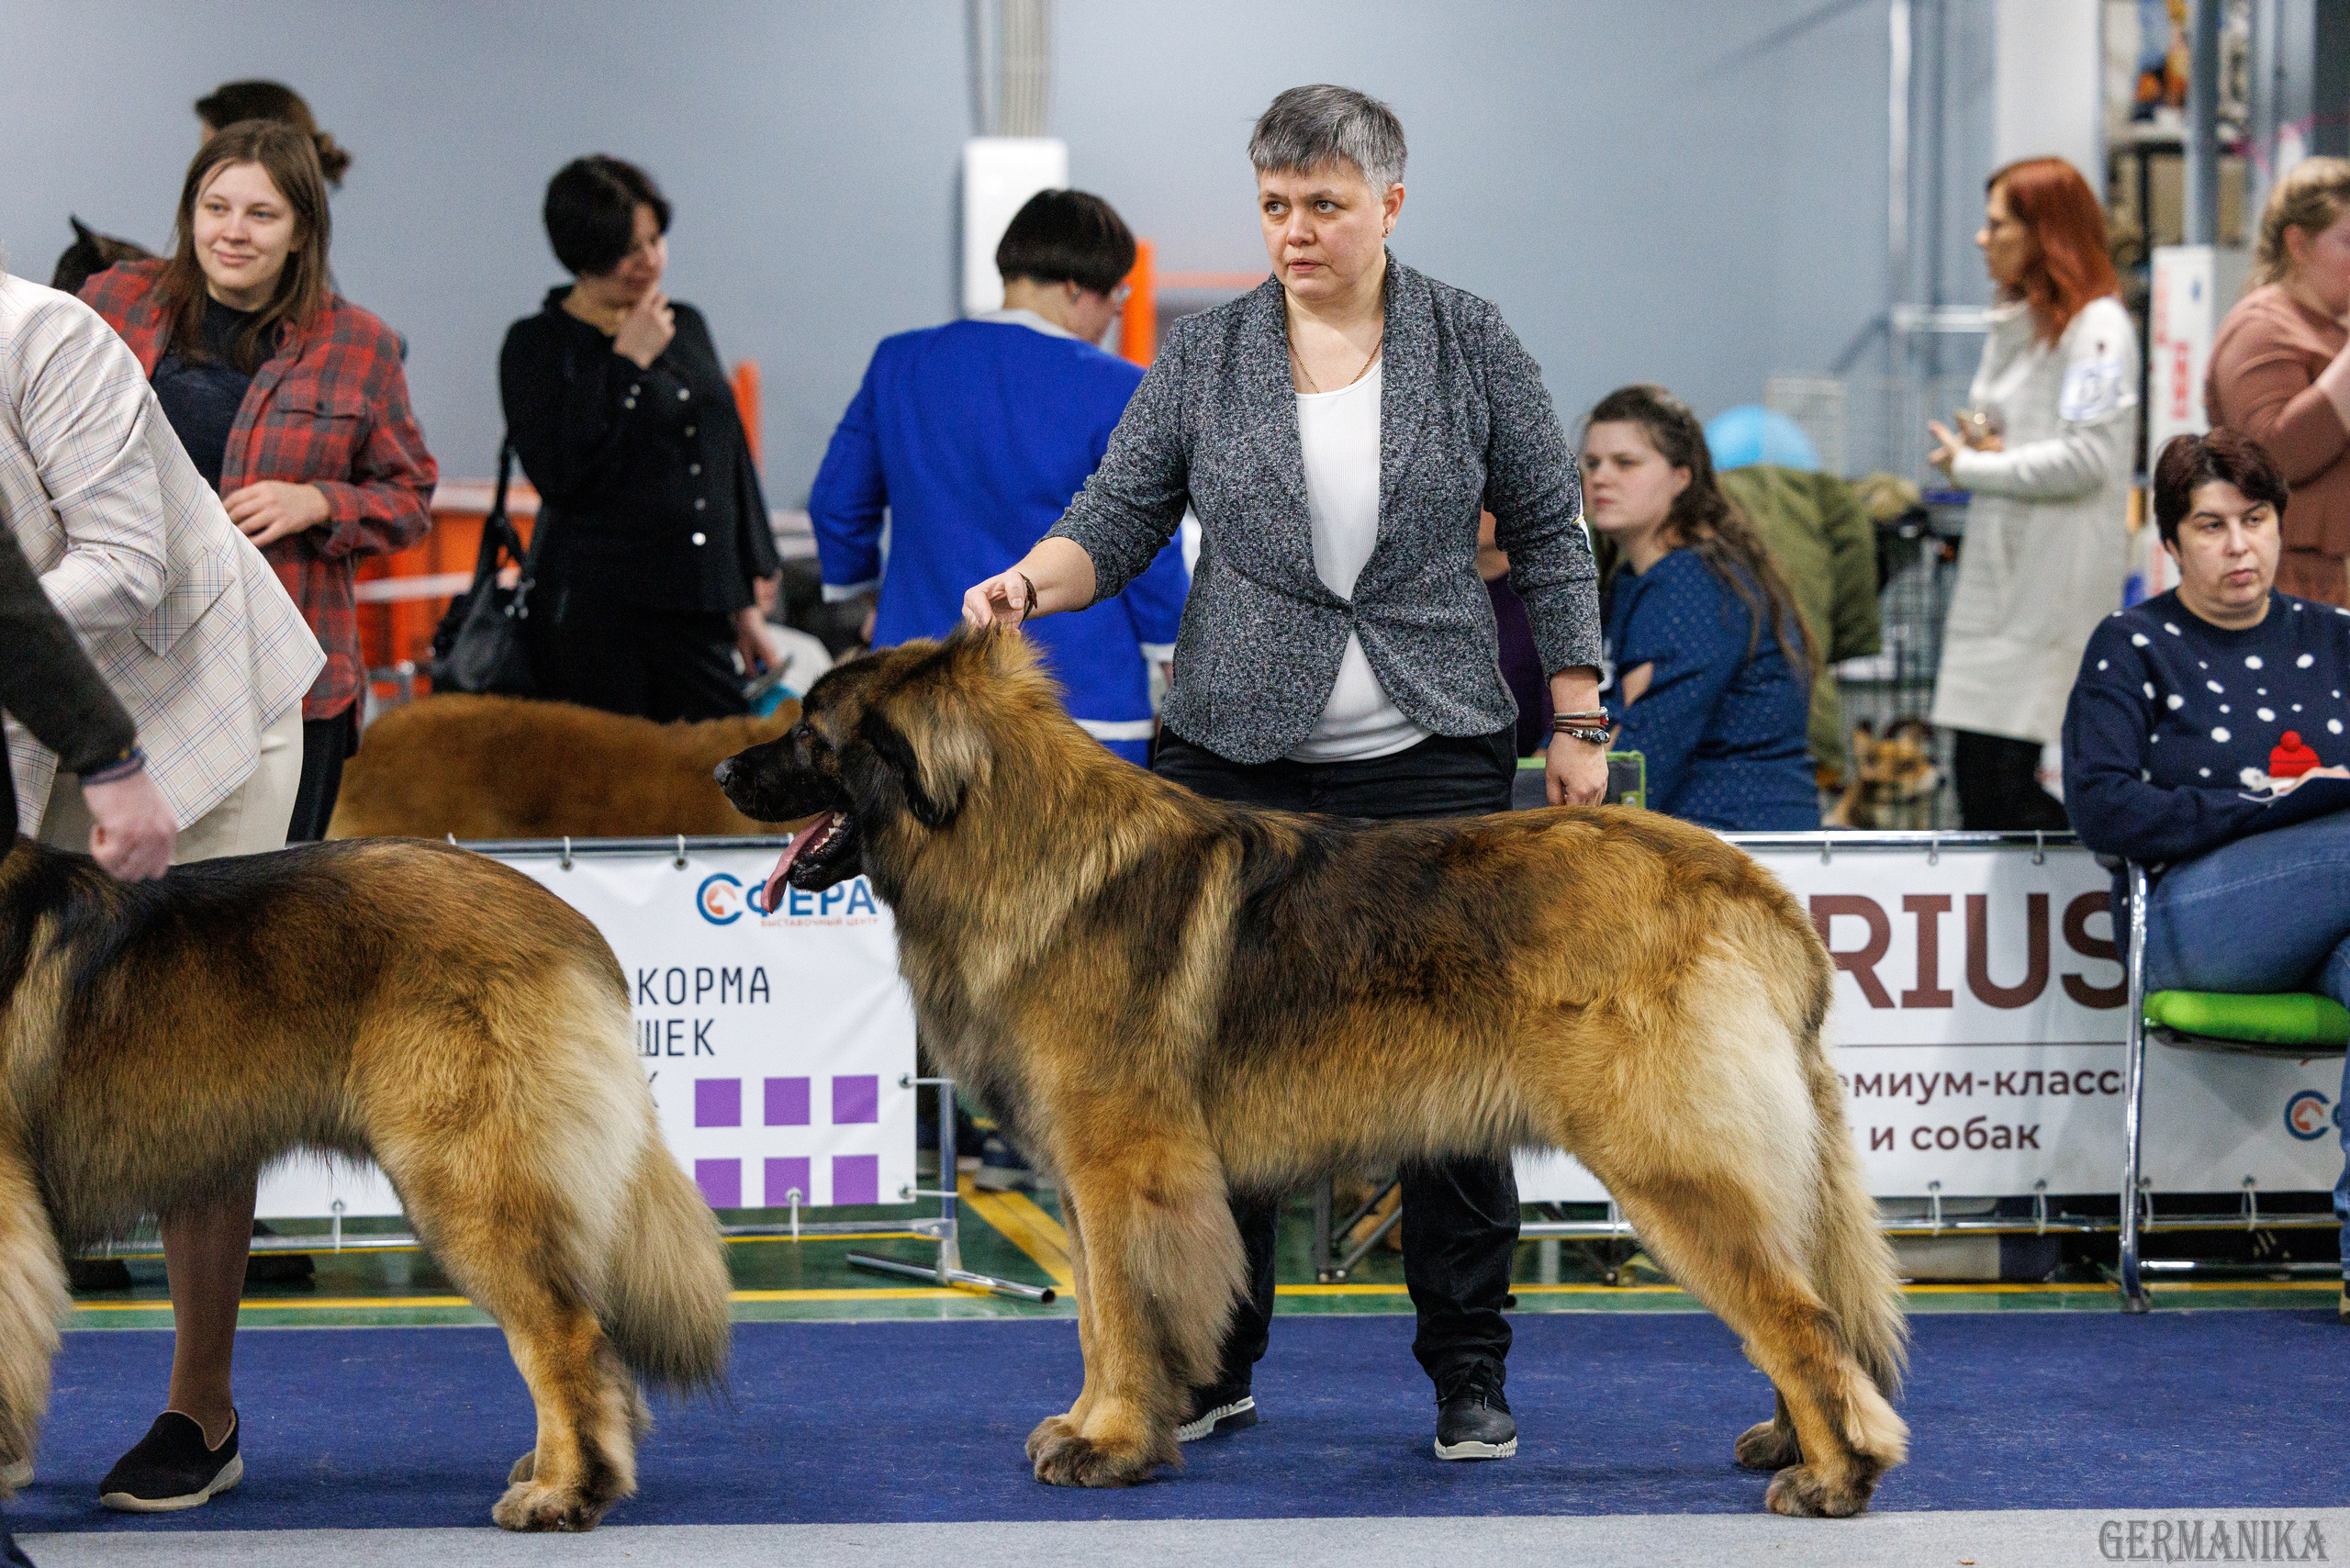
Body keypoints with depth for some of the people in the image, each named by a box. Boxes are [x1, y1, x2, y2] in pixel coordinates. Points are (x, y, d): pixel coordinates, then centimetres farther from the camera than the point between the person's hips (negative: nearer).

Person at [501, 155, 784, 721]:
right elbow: (561, 477, -16)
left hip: (700, 615, 5)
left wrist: (750, 607, 17)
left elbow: (735, 463, 20)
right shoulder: (537, 345, -1)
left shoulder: (686, 326, 16)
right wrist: (626, 363, -12)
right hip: (597, 616, -5)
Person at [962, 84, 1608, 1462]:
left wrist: (1580, 723, 2)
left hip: (1434, 757, -1)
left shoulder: (1471, 343, 0)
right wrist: (1034, 581, -18)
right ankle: (1213, 1369, 13)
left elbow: (1550, 537, 4)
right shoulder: (1205, 354, 2)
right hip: (1238, 758, 1)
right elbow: (1120, 518, 2)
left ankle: (1470, 1374, 9)